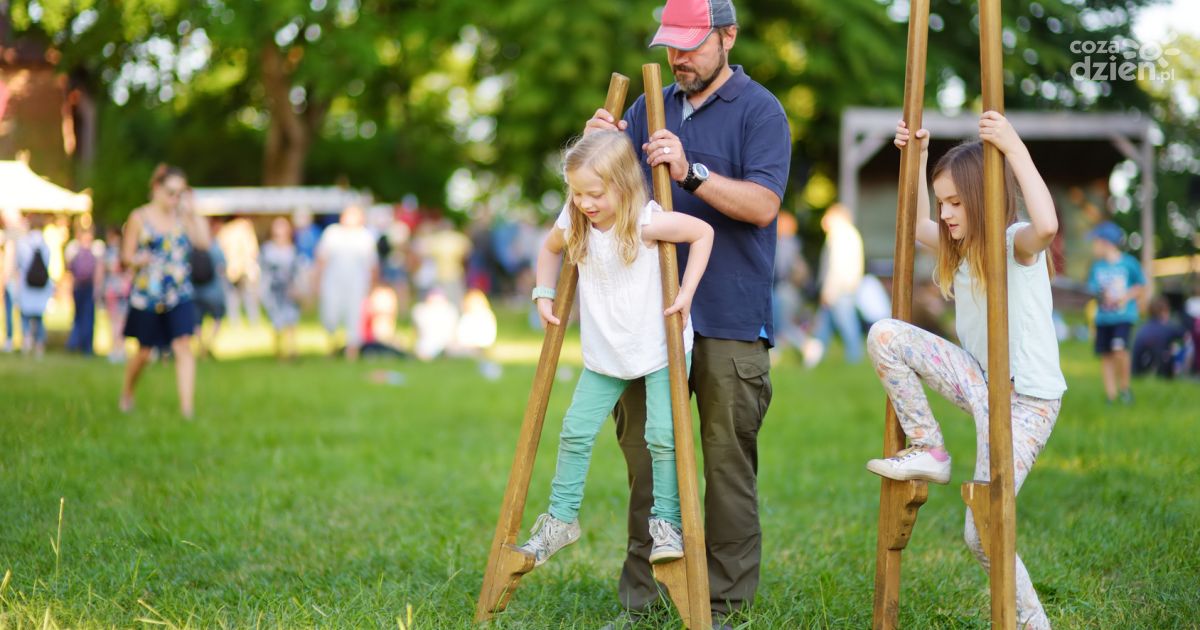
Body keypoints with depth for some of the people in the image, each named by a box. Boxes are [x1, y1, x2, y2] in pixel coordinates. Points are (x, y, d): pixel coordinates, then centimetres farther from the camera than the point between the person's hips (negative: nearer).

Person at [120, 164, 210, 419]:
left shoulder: (182, 215, 5)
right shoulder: (139, 218, -2)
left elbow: (204, 242, -6)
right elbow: (126, 255, -1)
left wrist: (194, 214, -8)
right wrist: (137, 260, -23)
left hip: (179, 295, 2)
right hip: (146, 294, -2)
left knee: (183, 346, -14)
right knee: (144, 353, 9)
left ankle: (187, 407, -17)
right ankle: (127, 394, 37)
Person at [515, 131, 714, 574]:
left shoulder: (647, 222, -20)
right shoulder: (573, 225, -3)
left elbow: (702, 233, -11)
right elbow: (550, 249, 19)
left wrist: (686, 293, -16)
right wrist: (544, 294, 7)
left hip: (659, 349, -5)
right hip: (604, 355, 5)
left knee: (663, 435, -10)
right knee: (575, 432, 1)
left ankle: (666, 524, 6)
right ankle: (561, 519, 15)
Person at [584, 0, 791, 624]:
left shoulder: (759, 110, -3)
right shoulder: (651, 108, 15)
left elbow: (763, 204, -14)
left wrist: (691, 172, -25)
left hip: (730, 322, -5)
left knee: (728, 462, -2)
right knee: (644, 453, 7)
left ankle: (724, 604, 6)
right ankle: (640, 599, 14)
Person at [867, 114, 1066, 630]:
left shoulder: (1016, 244, -16)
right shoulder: (958, 247, 8)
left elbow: (1047, 224, -41)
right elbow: (919, 227, 29)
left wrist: (1015, 148, -37)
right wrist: (917, 157, 19)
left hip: (1027, 399, -8)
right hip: (980, 381, 8)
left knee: (983, 534, -13)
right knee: (884, 334, -9)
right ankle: (929, 452, 0)